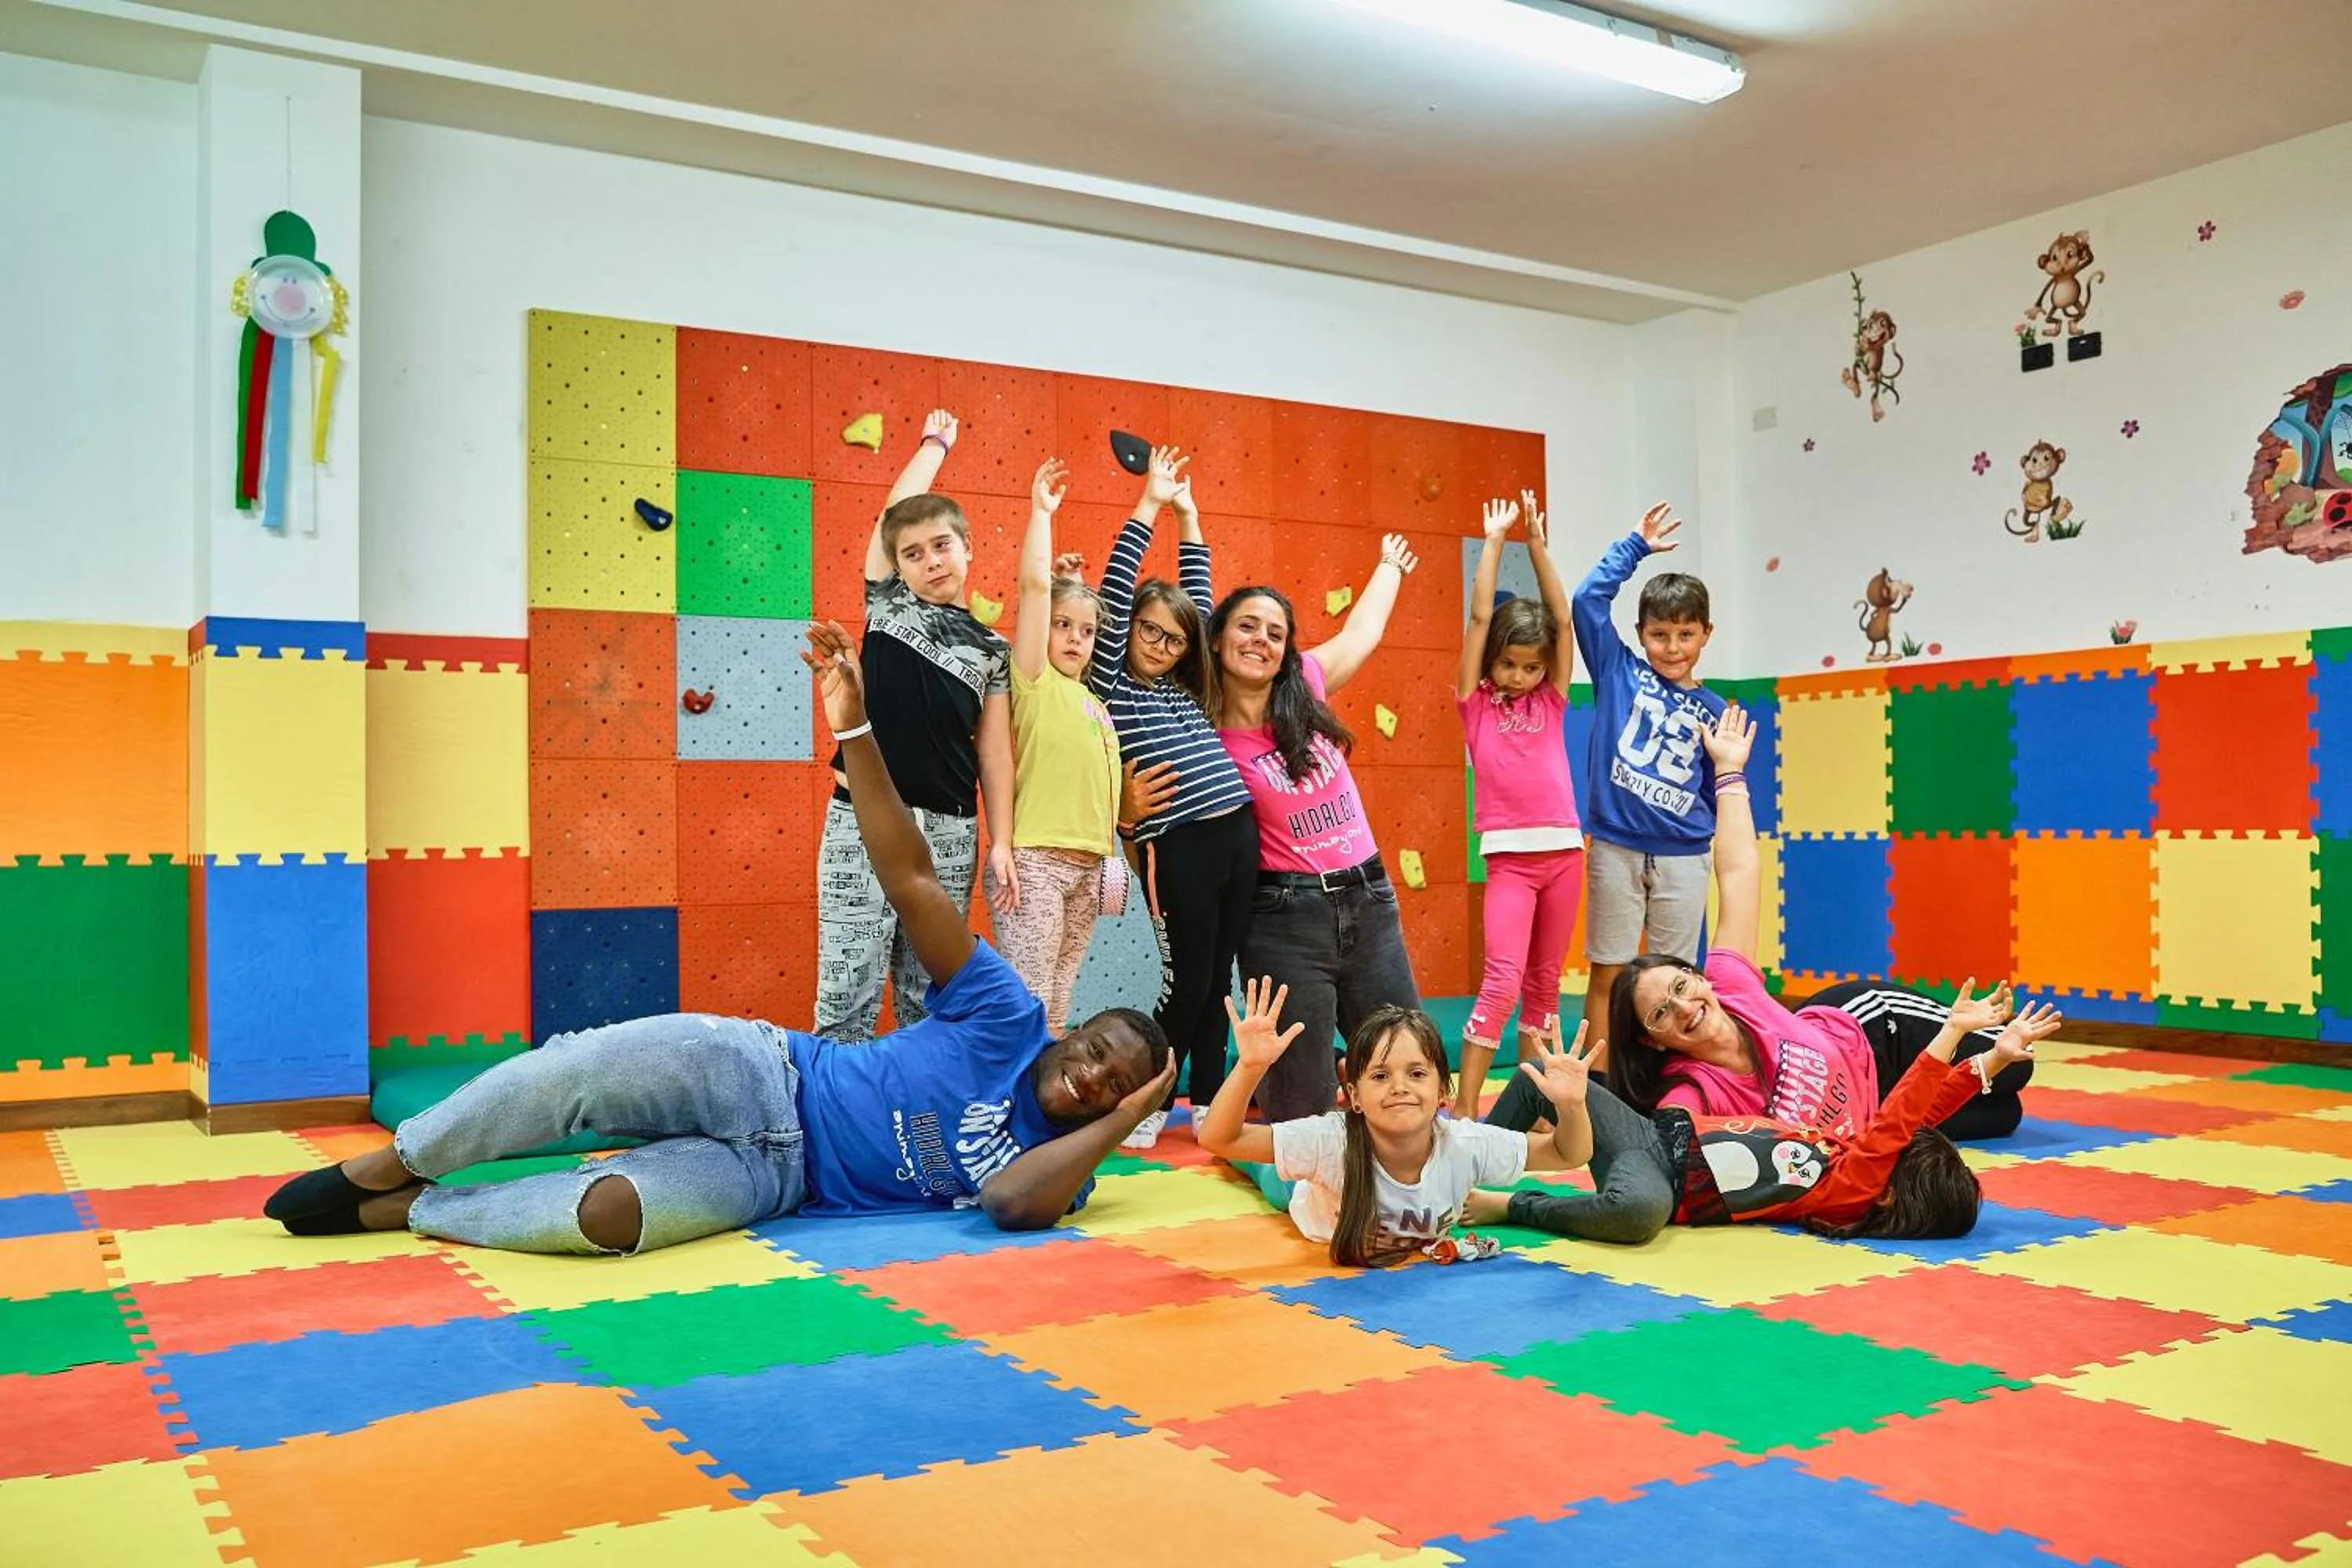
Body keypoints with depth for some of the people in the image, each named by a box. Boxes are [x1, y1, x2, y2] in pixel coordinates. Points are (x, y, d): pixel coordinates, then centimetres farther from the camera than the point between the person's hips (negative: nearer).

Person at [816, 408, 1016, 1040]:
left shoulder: (989, 649, 9)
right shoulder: (886, 605, 7)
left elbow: (995, 751, 8)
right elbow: (897, 507, 10)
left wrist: (1001, 841, 2)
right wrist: (937, 443, 24)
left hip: (948, 830, 2)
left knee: (929, 998, 9)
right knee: (848, 993, -5)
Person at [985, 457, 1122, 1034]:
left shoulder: (1093, 702, 17)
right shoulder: (1034, 681, -2)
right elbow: (1036, 582, -10)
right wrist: (1041, 511, -5)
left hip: (1087, 864, 7)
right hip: (1036, 859, -7)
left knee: (1056, 1009, 11)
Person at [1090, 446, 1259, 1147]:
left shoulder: (1184, 687, 15)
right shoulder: (1111, 682, 1)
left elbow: (1198, 593, 21)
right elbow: (1117, 587, -4)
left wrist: (1187, 516, 20)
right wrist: (1149, 507, 0)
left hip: (1238, 836, 6)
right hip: (1177, 848, -6)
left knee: (1218, 981, 12)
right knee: (1186, 984, 0)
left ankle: (1207, 1103, 23)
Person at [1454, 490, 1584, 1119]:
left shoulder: (1550, 702, 10)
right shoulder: (1475, 702, 2)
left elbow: (1562, 618, 5)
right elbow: (1480, 616, -2)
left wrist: (1537, 543, 3)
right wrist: (1494, 540, 3)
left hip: (1564, 850, 4)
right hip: (1510, 854, -4)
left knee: (1543, 983, 11)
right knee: (1502, 981, -13)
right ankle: (1463, 1106, -9)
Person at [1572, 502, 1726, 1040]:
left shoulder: (1713, 711, 7)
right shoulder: (1619, 672, 2)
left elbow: (1723, 794, 11)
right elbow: (1587, 598, -7)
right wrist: (1635, 546, -2)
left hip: (1684, 857, 2)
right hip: (1615, 849, -2)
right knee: (1608, 974, 5)